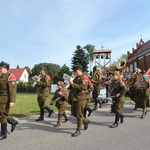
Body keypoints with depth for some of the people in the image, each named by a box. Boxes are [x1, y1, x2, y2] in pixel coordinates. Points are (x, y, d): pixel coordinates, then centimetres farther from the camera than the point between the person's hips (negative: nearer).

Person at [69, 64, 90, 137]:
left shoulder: (84, 78, -10)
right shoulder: (76, 78, 15)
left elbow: (82, 87, -23)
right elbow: (73, 87, 18)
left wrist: (72, 84, -22)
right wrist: (71, 85, -4)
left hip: (81, 99, -8)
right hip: (74, 98, 9)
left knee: (79, 114, -1)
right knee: (73, 113, 14)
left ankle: (78, 130, 12)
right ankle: (85, 121, 34)